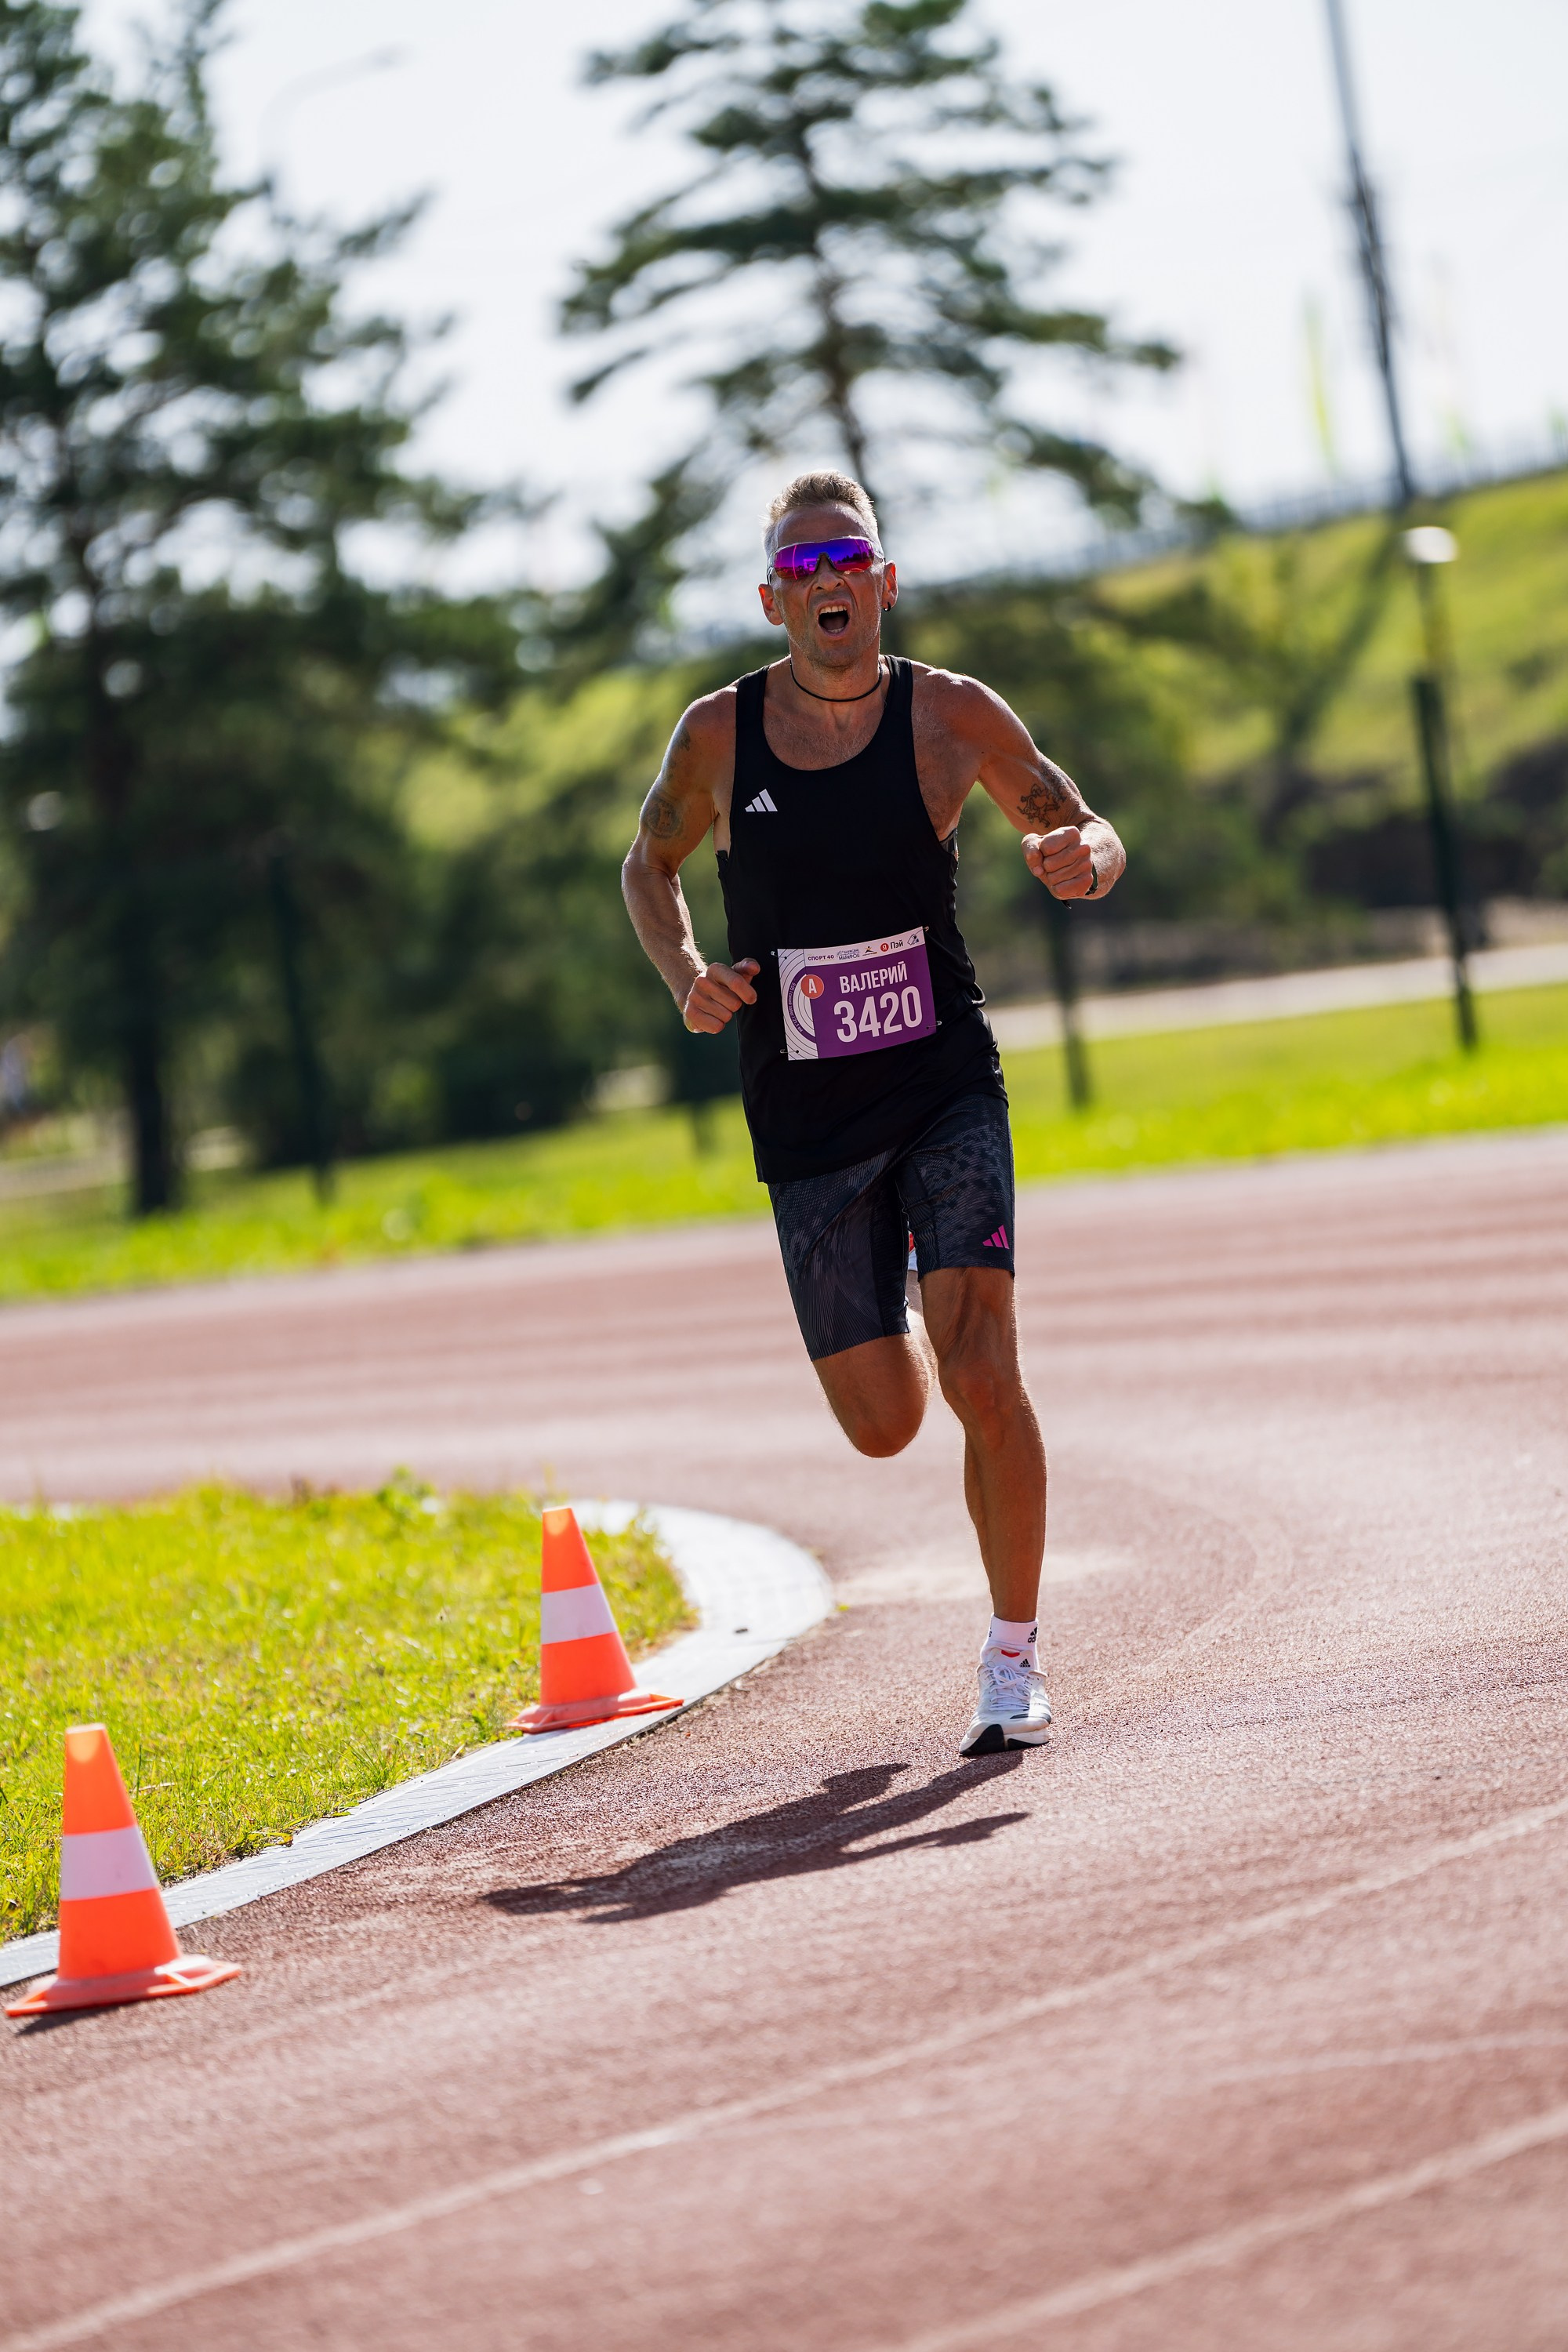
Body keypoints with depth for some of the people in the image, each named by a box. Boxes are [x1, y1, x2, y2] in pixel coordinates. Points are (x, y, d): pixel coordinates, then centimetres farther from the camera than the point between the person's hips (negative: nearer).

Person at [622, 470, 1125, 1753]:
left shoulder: (951, 714, -5)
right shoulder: (719, 734, -2)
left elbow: (1086, 832, 7)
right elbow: (650, 864, 15)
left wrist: (1086, 857, -18)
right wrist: (686, 973, -5)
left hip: (948, 1093, -1)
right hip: (808, 1126, 2)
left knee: (982, 1376, -18)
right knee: (884, 1423, 3)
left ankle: (1016, 1659, -3)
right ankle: (907, 1341, 43)